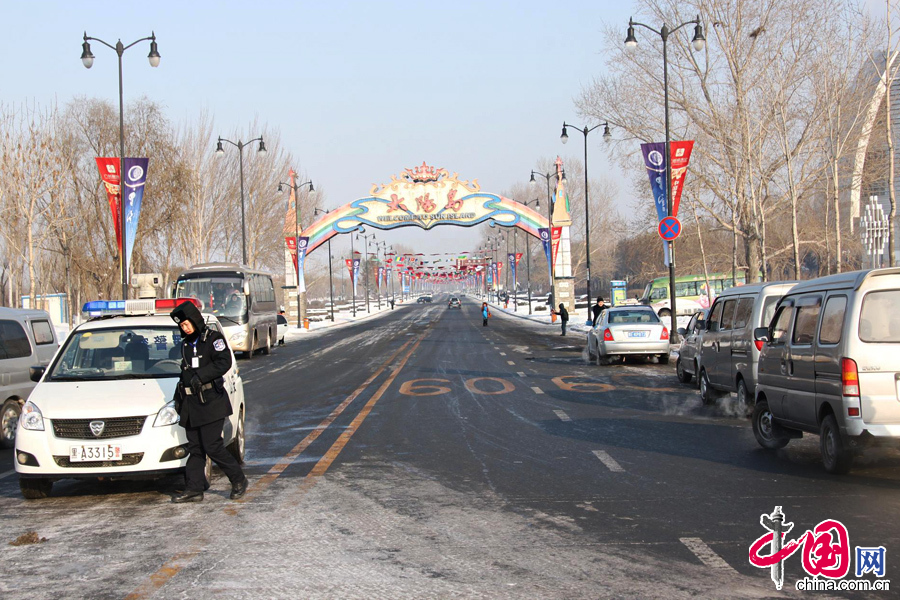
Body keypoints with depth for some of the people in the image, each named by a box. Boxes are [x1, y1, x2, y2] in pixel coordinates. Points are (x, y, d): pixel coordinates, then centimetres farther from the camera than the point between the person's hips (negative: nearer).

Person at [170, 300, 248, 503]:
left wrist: (201, 376, -21)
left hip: (211, 402, -7)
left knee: (212, 446, -10)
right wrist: (179, 396, 20)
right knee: (194, 448, 6)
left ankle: (238, 479, 5)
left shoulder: (213, 338, -3)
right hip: (191, 404, 7)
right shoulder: (185, 344, 19)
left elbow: (225, 362, -16)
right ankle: (194, 488, 8)